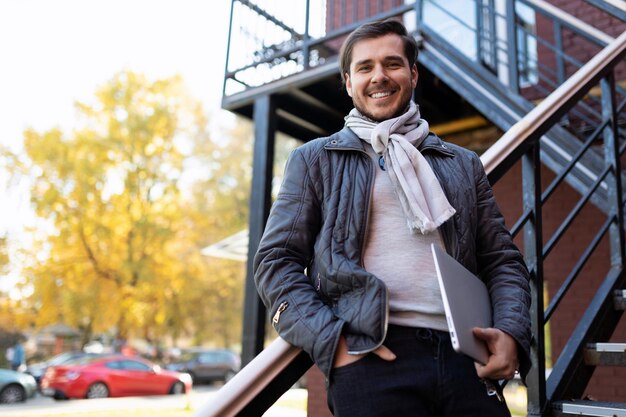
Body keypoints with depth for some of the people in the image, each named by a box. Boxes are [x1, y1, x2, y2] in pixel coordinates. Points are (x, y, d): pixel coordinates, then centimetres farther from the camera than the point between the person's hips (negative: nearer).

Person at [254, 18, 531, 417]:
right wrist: (331, 338, -10)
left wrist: (511, 331, -3)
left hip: (464, 360, 3)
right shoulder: (315, 160, 12)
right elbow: (277, 260, 4)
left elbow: (502, 260, 17)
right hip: (370, 358, -2)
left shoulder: (463, 164, 20)